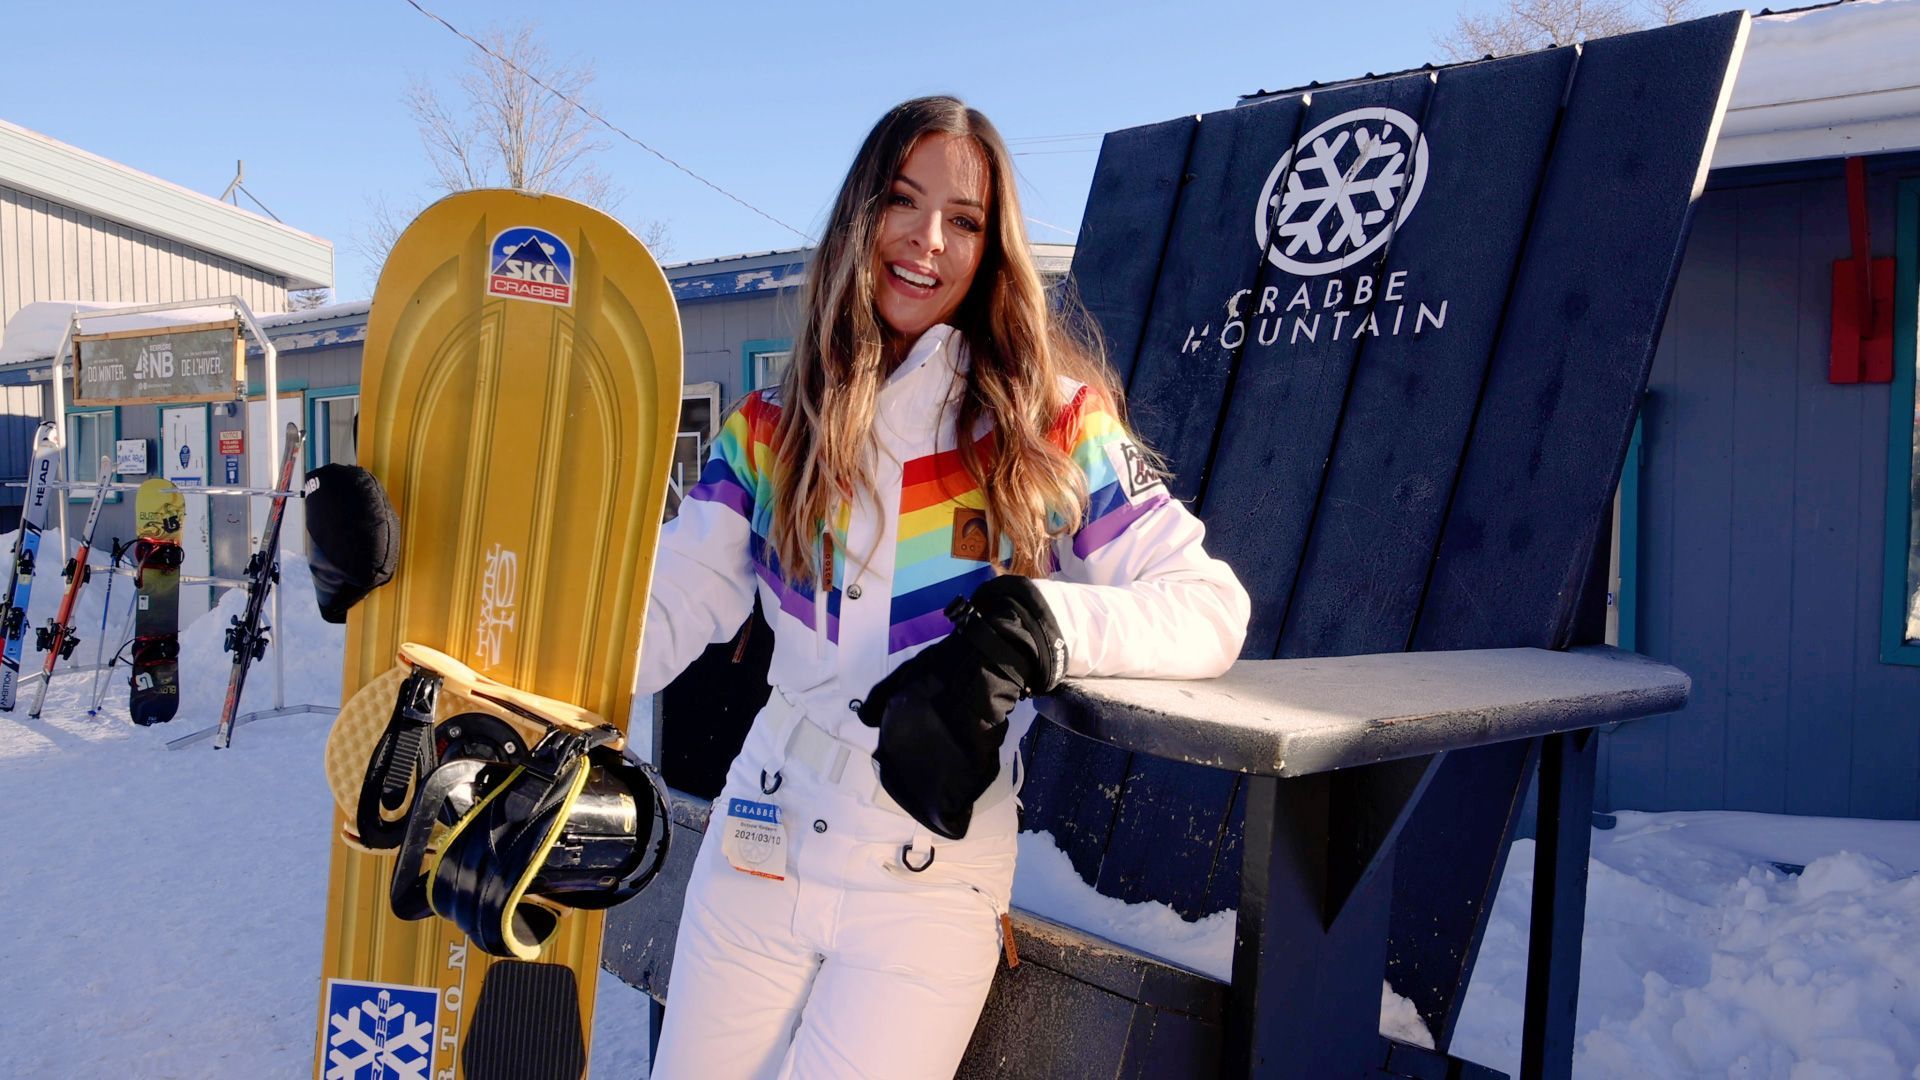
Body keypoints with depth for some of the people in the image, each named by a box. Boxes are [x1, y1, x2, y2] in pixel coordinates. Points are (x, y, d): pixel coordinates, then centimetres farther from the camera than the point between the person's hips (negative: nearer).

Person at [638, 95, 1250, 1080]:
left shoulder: (1049, 423, -5)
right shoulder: (769, 430, 4)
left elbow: (1210, 607, -10)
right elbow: (661, 611, -2)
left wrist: (1029, 628, -26)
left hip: (931, 885, -3)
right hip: (758, 845, 3)